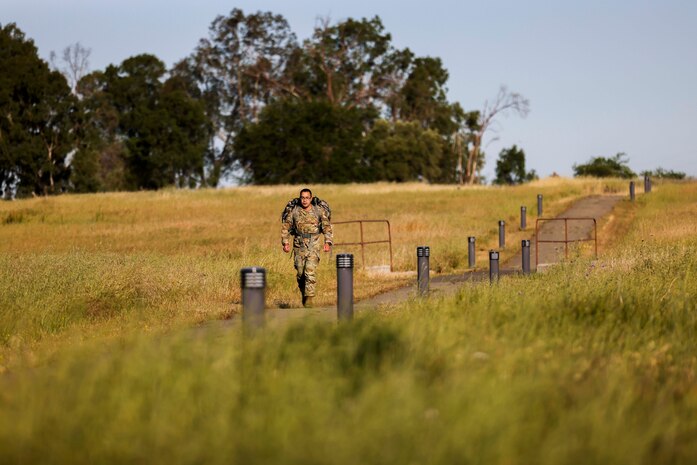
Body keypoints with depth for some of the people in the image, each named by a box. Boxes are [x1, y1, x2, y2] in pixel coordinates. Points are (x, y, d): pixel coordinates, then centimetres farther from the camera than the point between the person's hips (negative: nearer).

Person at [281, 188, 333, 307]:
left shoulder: (319, 211, 0)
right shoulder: (294, 211, 3)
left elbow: (327, 227, 3)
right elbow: (285, 227, 10)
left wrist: (327, 242, -8)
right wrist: (285, 243, 0)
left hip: (313, 245, -2)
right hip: (299, 245, 2)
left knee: (310, 271, -15)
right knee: (300, 273, 5)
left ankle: (309, 299, -15)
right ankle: (304, 294, 27)